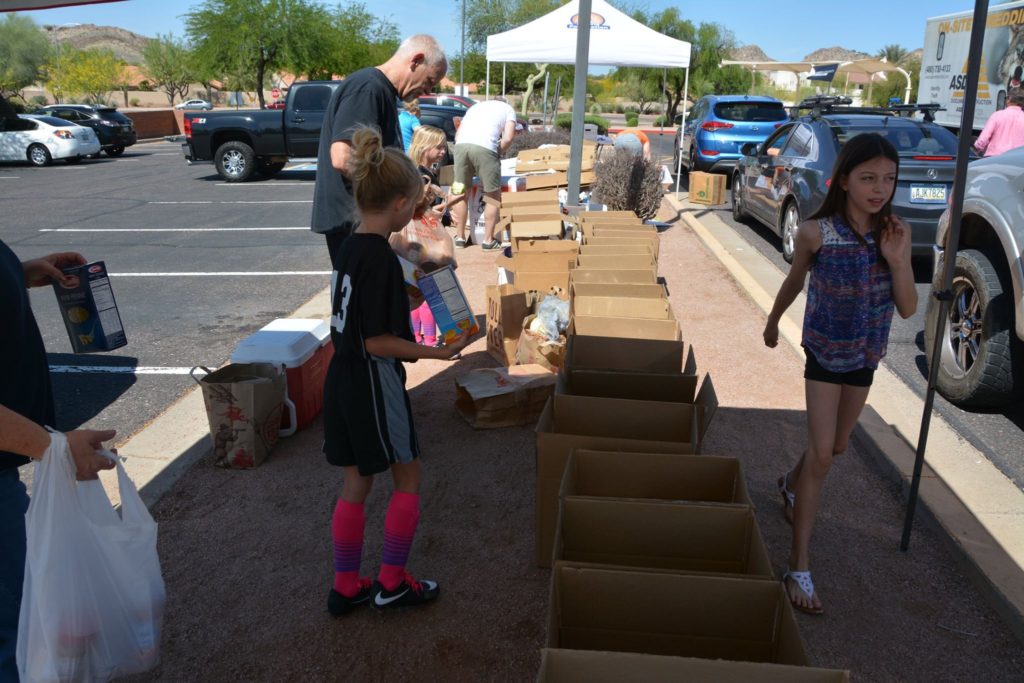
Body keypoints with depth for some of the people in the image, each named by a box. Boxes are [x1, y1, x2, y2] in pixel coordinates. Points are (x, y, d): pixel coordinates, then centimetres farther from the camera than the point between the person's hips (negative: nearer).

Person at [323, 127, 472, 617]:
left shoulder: (350, 247, 6)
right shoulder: (381, 258, -21)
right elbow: (377, 342, -21)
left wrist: (406, 293, 20)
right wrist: (438, 352, -17)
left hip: (342, 379, 9)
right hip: (373, 383, -8)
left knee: (355, 484, 17)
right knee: (408, 478, 10)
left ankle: (346, 586, 27)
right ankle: (392, 582, 21)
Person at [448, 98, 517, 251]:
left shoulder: (476, 105, 36)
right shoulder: (508, 109, 25)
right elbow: (507, 138, 8)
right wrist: (498, 152, 23)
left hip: (461, 144, 4)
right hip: (484, 147, -4)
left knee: (459, 193, 15)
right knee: (493, 196, 10)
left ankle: (460, 238, 21)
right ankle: (488, 240, 13)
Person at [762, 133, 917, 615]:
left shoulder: (897, 233, -9)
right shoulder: (816, 232, -17)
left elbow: (908, 309, -9)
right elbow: (795, 280, 2)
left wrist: (896, 260, -24)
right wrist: (773, 321, 15)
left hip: (866, 357, 4)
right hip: (825, 353, -4)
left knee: (836, 446, 20)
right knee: (821, 453, -10)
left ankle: (791, 484, 53)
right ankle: (799, 567, -4)